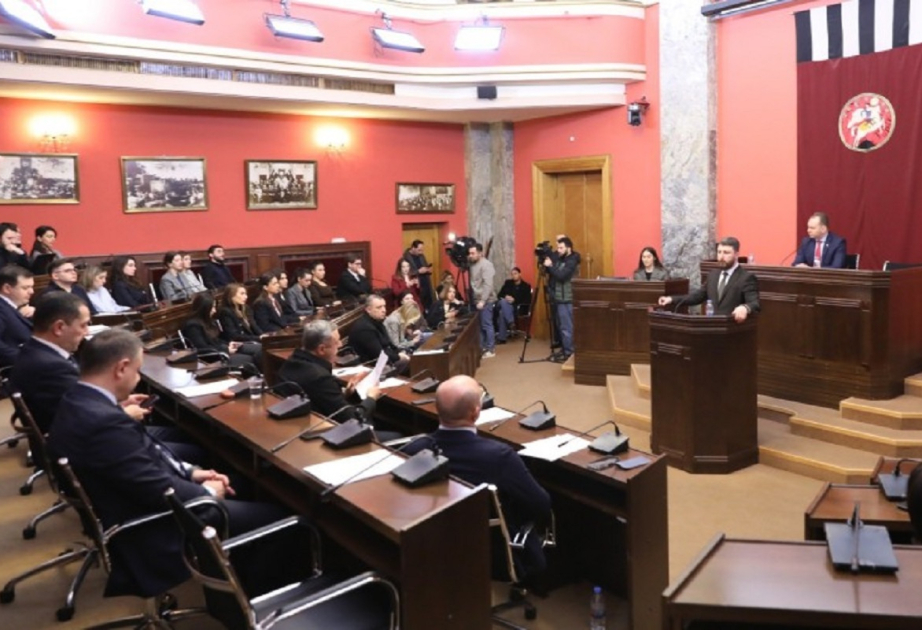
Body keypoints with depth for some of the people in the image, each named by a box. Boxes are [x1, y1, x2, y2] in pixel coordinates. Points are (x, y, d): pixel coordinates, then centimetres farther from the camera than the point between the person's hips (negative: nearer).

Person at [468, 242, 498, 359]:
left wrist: (482, 301, -24)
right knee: (479, 325, 12)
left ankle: (490, 350, 3)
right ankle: (482, 347, 20)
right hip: (476, 300, 8)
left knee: (486, 325, -4)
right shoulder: (473, 264, 13)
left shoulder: (486, 265, -13)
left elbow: (488, 284, -21)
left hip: (486, 301, -8)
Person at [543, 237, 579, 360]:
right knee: (561, 326, 14)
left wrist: (550, 266, -21)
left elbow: (561, 276, -25)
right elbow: (551, 272, 14)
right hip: (558, 298, 9)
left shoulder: (572, 261, -14)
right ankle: (564, 349, 23)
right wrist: (546, 264, -3)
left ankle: (569, 352, -3)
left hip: (566, 300, -9)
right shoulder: (559, 258, 13)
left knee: (566, 327, -7)